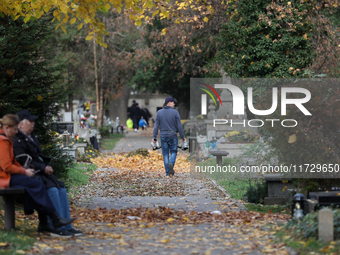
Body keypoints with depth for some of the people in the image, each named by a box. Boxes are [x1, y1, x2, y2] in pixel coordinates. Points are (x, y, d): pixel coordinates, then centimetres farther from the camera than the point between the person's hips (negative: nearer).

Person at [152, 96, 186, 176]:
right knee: (173, 152, 11)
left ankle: (168, 172, 5)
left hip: (163, 136, 2)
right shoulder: (175, 112, -7)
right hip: (172, 136, -2)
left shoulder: (159, 112, 0)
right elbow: (179, 126, -6)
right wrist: (182, 136, 2)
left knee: (165, 154, 9)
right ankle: (171, 164, -19)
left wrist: (154, 137, 4)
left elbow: (156, 126, -1)